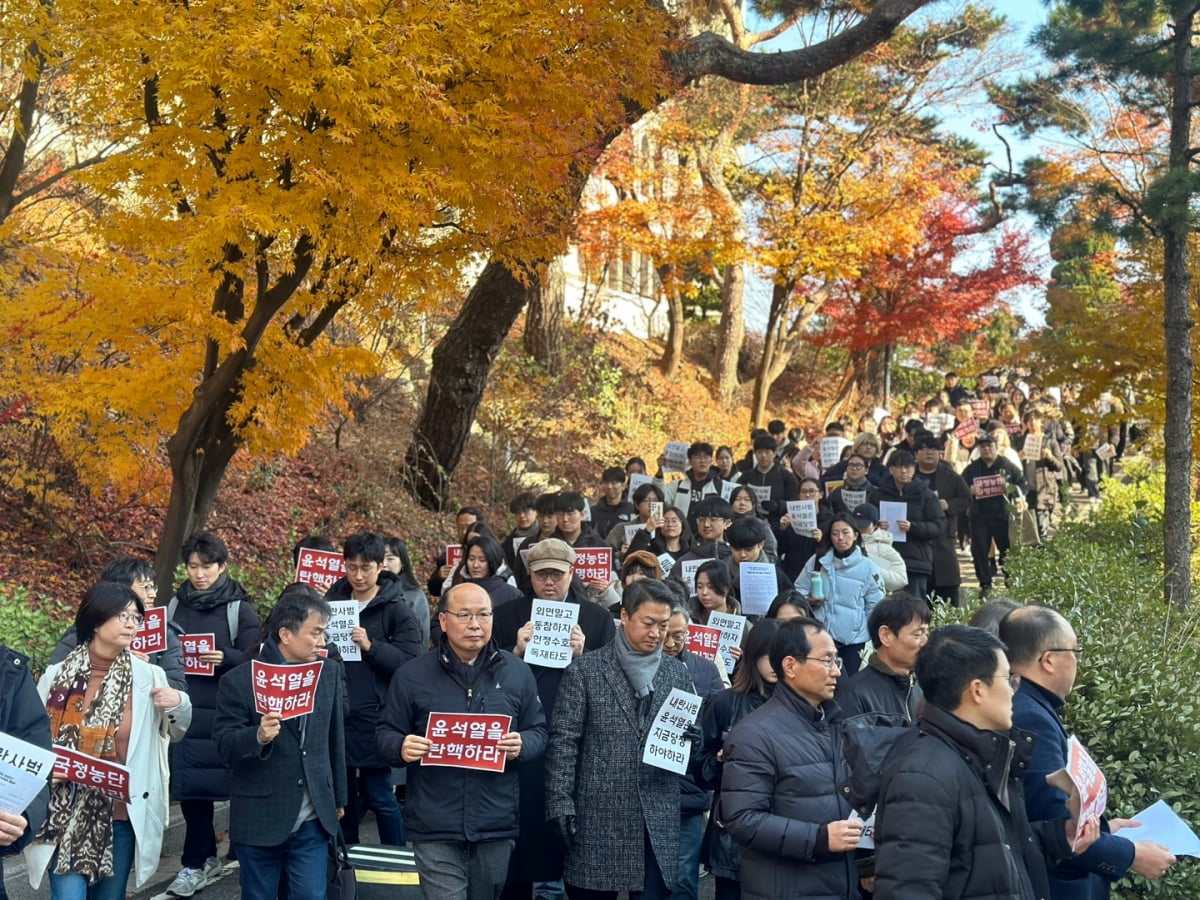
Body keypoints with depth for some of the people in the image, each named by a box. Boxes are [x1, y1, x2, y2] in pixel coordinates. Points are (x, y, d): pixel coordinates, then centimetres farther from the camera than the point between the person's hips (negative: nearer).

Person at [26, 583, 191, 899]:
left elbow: (175, 733, 12)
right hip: (65, 814, -1)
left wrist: (179, 704, -9)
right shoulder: (57, 676, -2)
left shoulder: (148, 676, -1)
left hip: (121, 814, 1)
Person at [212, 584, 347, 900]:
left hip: (312, 819, 3)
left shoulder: (329, 672, 4)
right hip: (259, 819, -3)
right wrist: (257, 736, -31)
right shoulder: (239, 680, -9)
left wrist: (338, 797, 17)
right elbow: (224, 744, -11)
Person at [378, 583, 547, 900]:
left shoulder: (517, 672, 5)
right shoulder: (412, 675, 0)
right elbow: (386, 735, 4)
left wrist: (521, 746, -15)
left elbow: (538, 733, 8)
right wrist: (401, 747, -19)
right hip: (435, 827, -2)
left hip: (497, 825, 2)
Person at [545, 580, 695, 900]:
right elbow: (563, 742, -3)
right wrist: (561, 806, -10)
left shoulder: (678, 673, 10)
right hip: (598, 819, -2)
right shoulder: (585, 669, -1)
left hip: (658, 822, 3)